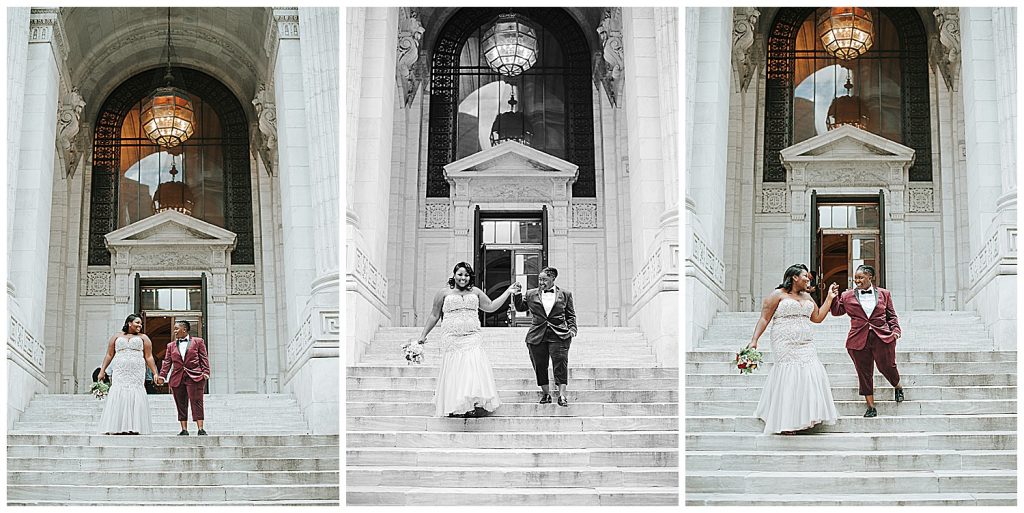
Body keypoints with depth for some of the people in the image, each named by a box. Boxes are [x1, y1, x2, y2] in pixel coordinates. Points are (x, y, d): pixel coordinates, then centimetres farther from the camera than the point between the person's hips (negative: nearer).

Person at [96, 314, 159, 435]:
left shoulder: (143, 338, 13)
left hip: (136, 373, 0)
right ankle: (116, 428, -11)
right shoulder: (117, 336, 15)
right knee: (118, 397, -9)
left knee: (136, 397, -10)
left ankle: (134, 428, -10)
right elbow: (109, 355, 13)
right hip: (120, 372, 1)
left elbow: (149, 357, 9)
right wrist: (102, 371, 7)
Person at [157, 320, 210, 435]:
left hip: (194, 377, -4)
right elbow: (167, 362, 12)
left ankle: (200, 429, -10)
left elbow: (204, 359, 4)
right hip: (177, 378, 4)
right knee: (181, 405, 4)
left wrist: (205, 373, -8)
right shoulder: (171, 345, 18)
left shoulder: (198, 342, 8)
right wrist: (162, 376, 0)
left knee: (196, 403, -9)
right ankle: (184, 430, 7)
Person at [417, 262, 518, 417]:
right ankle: (455, 408, -2)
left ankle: (474, 404, -14)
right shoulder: (444, 293, 7)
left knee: (475, 370, -12)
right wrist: (423, 335, 12)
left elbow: (491, 306, 21)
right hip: (452, 340, -2)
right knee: (454, 373, -5)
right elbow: (434, 315, 12)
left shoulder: (475, 292, 15)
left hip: (473, 339, 2)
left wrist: (508, 292, 17)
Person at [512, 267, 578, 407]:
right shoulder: (530, 294, 11)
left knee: (560, 364, -9)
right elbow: (520, 307, 17)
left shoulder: (565, 294, 9)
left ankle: (562, 395, -7)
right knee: (540, 365, 3)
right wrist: (517, 294, 1)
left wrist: (572, 328, -2)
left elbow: (570, 315, 12)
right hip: (537, 336, 2)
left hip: (559, 336, -2)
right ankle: (546, 393, 16)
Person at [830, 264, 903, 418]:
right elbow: (836, 311, 9)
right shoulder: (847, 296, 9)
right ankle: (871, 407, 9)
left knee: (887, 367, 0)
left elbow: (891, 315, 13)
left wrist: (896, 329, -1)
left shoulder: (884, 294, 9)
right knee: (864, 373, 2)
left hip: (882, 337, -1)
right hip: (859, 340, 1)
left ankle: (898, 387, 35)